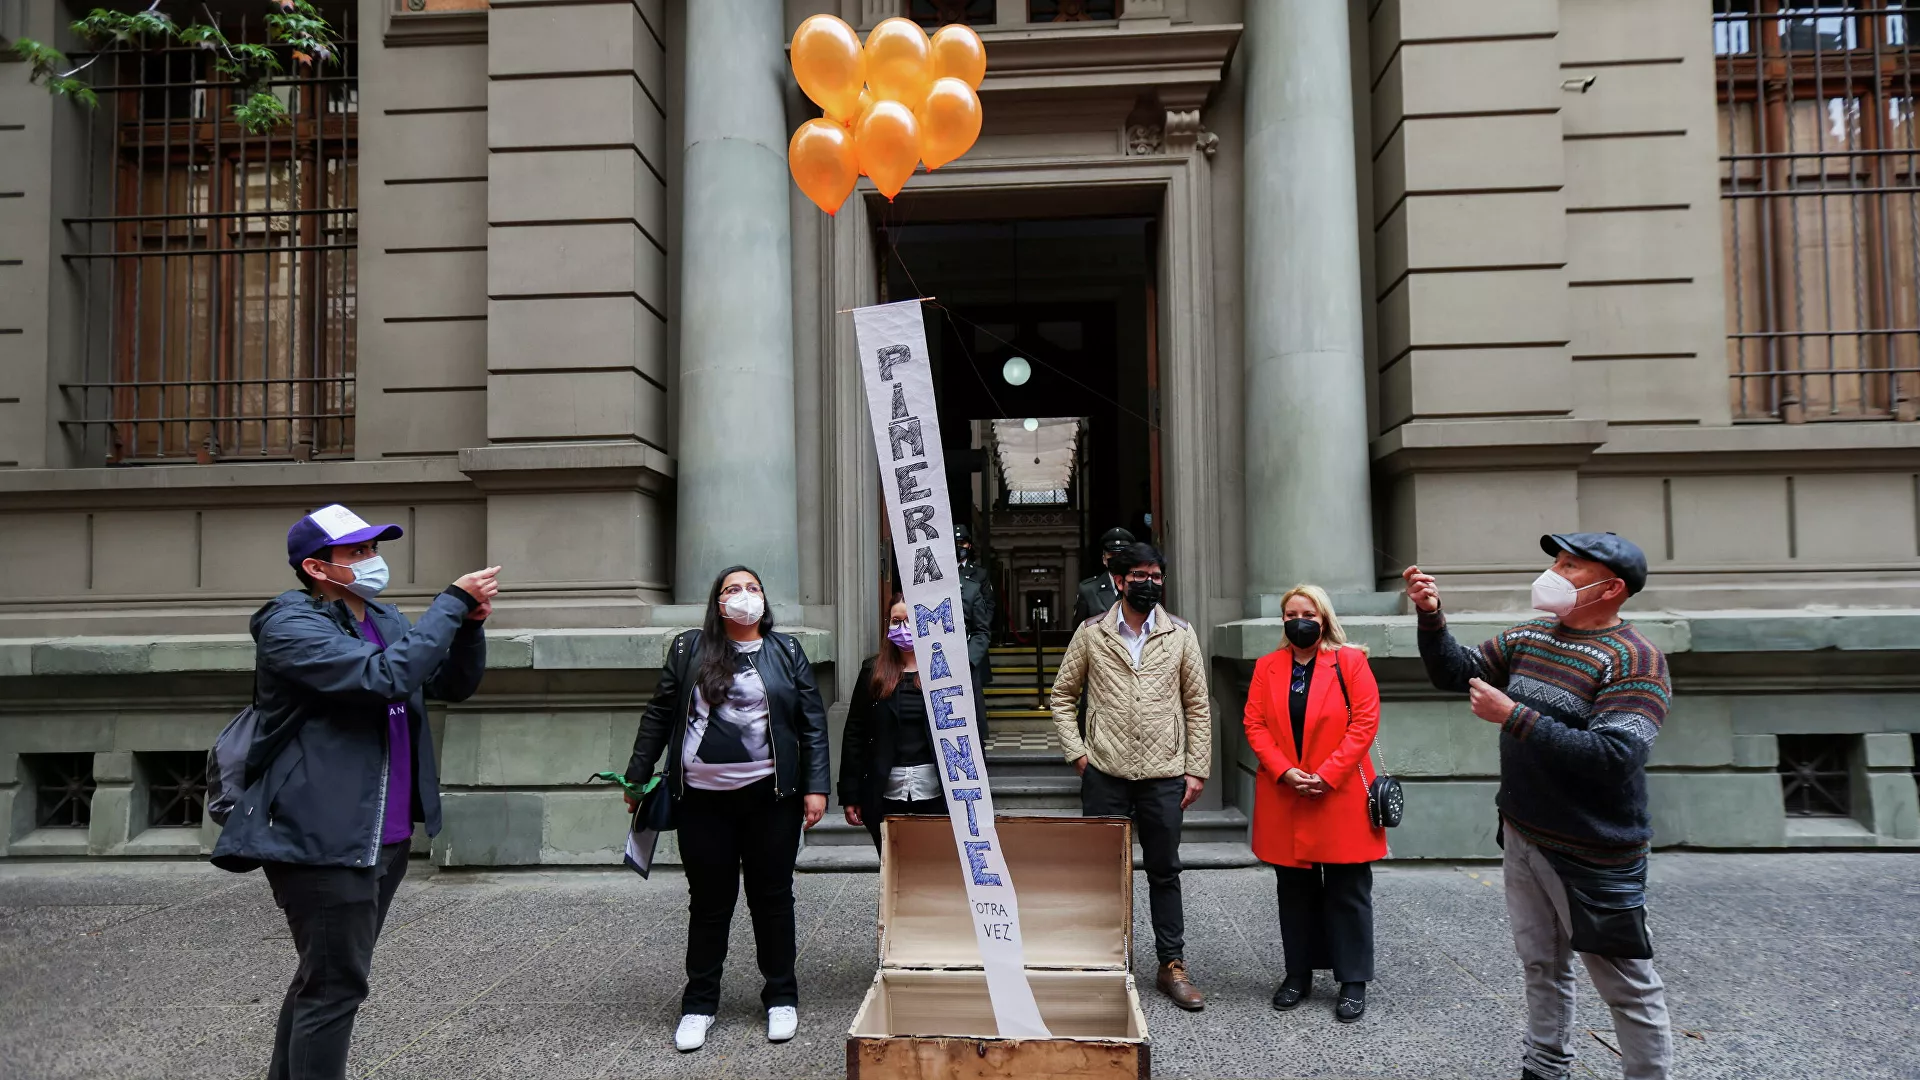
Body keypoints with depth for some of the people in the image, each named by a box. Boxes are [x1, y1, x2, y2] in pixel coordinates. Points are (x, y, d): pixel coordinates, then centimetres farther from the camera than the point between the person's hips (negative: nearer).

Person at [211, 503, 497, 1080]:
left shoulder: (386, 621, 12)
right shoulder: (290, 624, -13)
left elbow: (455, 683, 12)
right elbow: (386, 676, -27)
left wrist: (469, 623, -5)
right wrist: (454, 601, -22)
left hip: (386, 839, 9)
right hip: (324, 840, -8)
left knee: (322, 979, 21)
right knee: (335, 987, -3)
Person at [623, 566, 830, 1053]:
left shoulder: (787, 653, 5)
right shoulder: (688, 650, 5)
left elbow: (813, 723, 3)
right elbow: (658, 716, 8)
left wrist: (815, 787, -4)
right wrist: (637, 777, 7)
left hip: (769, 795, 0)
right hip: (703, 798, 0)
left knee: (772, 897, 10)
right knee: (709, 901, 9)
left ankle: (781, 997, 25)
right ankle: (699, 1004, 24)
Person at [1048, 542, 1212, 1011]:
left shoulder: (1181, 635, 4)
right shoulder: (1091, 632, 2)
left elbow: (1197, 706, 6)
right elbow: (1062, 696, 7)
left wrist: (1196, 770, 1)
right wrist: (1077, 752, -2)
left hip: (1164, 774, 1)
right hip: (1105, 773, 0)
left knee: (1165, 871, 10)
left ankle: (1172, 966, 22)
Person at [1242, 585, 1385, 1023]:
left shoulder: (1350, 662, -3)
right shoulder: (1267, 667, 7)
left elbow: (1365, 721, -8)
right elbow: (1255, 724, 2)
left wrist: (1327, 774, -15)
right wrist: (1284, 772, -12)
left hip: (1341, 796, -3)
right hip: (1284, 799, 3)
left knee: (1348, 892, 5)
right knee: (1294, 891, 12)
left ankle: (1353, 981, 17)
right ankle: (1298, 974, 24)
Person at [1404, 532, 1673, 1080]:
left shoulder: (1636, 659, -17)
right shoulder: (1528, 638, 5)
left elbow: (1614, 754, -28)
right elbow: (1455, 673, 12)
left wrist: (1513, 716, -27)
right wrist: (1431, 616, -5)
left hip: (1592, 855, -7)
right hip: (1522, 838, 7)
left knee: (1627, 985, 6)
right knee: (1541, 964, 20)